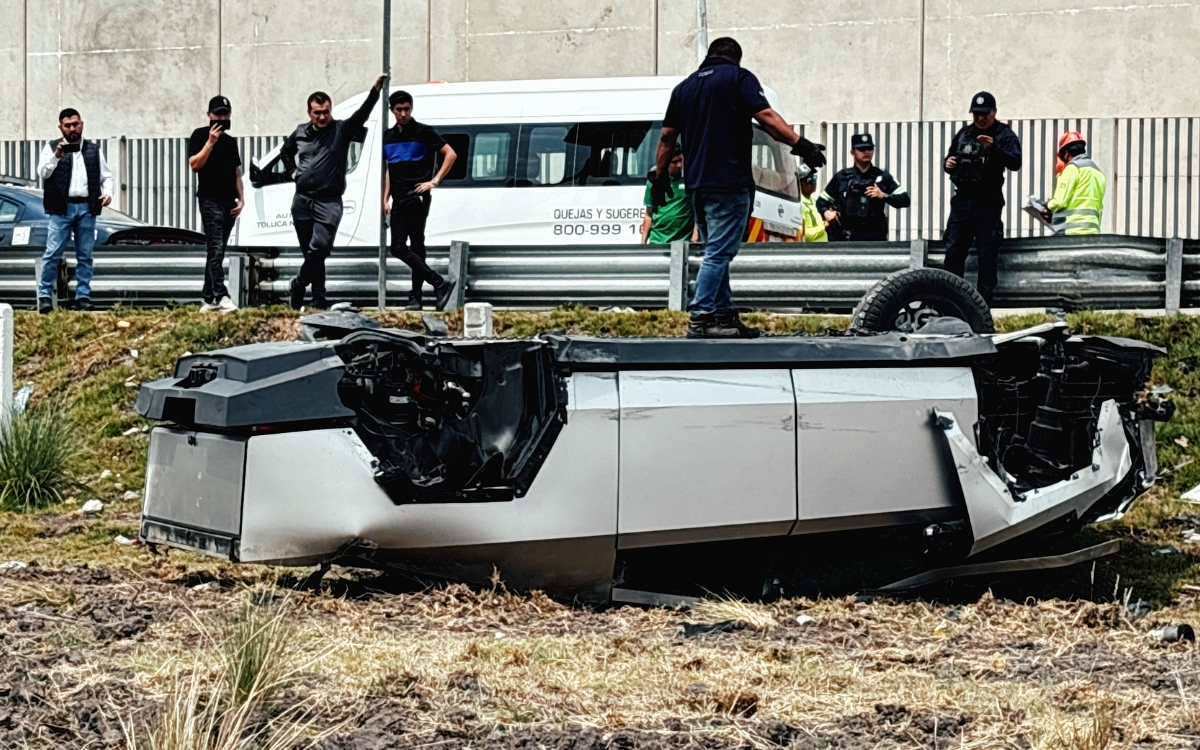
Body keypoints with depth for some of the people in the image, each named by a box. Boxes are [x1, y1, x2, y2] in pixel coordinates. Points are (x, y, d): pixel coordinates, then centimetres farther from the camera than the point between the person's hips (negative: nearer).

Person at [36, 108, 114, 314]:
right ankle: (45, 295, -4)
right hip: (62, 208, -3)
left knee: (85, 256, 5)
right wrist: (56, 156, -19)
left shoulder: (94, 149, 16)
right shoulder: (52, 147, 8)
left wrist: (108, 192, -4)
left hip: (87, 208, 3)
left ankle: (83, 296, 9)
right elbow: (43, 172, -3)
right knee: (52, 254, -8)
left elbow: (106, 176, 15)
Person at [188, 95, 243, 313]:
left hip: (229, 203, 7)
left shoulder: (230, 141, 19)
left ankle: (207, 299, 11)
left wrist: (240, 198, 11)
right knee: (216, 250, -16)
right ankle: (221, 297, -25)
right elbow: (195, 164, -11)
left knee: (217, 252, 8)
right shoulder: (200, 135, 0)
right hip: (210, 200, -7)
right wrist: (210, 142, -17)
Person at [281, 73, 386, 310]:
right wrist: (292, 171, 15)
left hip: (328, 201, -4)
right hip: (302, 200, 4)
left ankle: (299, 283, -1)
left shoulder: (342, 130, -2)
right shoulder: (300, 133, 10)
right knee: (310, 251, 6)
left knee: (320, 246, -20)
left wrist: (375, 91, -33)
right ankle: (319, 299, 11)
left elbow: (362, 113, -18)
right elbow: (286, 151, 31)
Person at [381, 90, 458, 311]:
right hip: (398, 200, 6)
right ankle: (439, 283, -2)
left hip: (417, 196, -6)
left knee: (416, 245, -8)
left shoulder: (424, 132, -1)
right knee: (398, 247, -3)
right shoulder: (388, 137, 17)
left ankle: (416, 296, -5)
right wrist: (385, 198, 14)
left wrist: (434, 181, -8)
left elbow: (450, 154, -3)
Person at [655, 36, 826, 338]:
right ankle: (700, 319, -12)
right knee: (719, 253, -7)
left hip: (696, 184, 7)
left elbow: (667, 137, 17)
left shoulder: (685, 86, 17)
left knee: (716, 251, 14)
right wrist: (799, 144, -19)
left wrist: (660, 175, 24)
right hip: (728, 182, -7)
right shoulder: (739, 78, -1)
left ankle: (725, 316, 16)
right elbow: (765, 116, -14)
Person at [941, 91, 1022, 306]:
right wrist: (947, 164, 2)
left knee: (987, 254, -3)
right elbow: (950, 158, 26)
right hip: (961, 200, 5)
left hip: (987, 202, -5)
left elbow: (1015, 163, -15)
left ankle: (984, 302, -1)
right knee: (953, 251, 2)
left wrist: (994, 148, -30)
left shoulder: (1005, 135, -1)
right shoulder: (964, 134, 16)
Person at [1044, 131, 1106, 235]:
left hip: (1072, 232, -8)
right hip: (1092, 231, 8)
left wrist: (1049, 206, 10)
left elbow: (1060, 201, -12)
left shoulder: (1072, 168, -4)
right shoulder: (1098, 172, 22)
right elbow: (1099, 208, 19)